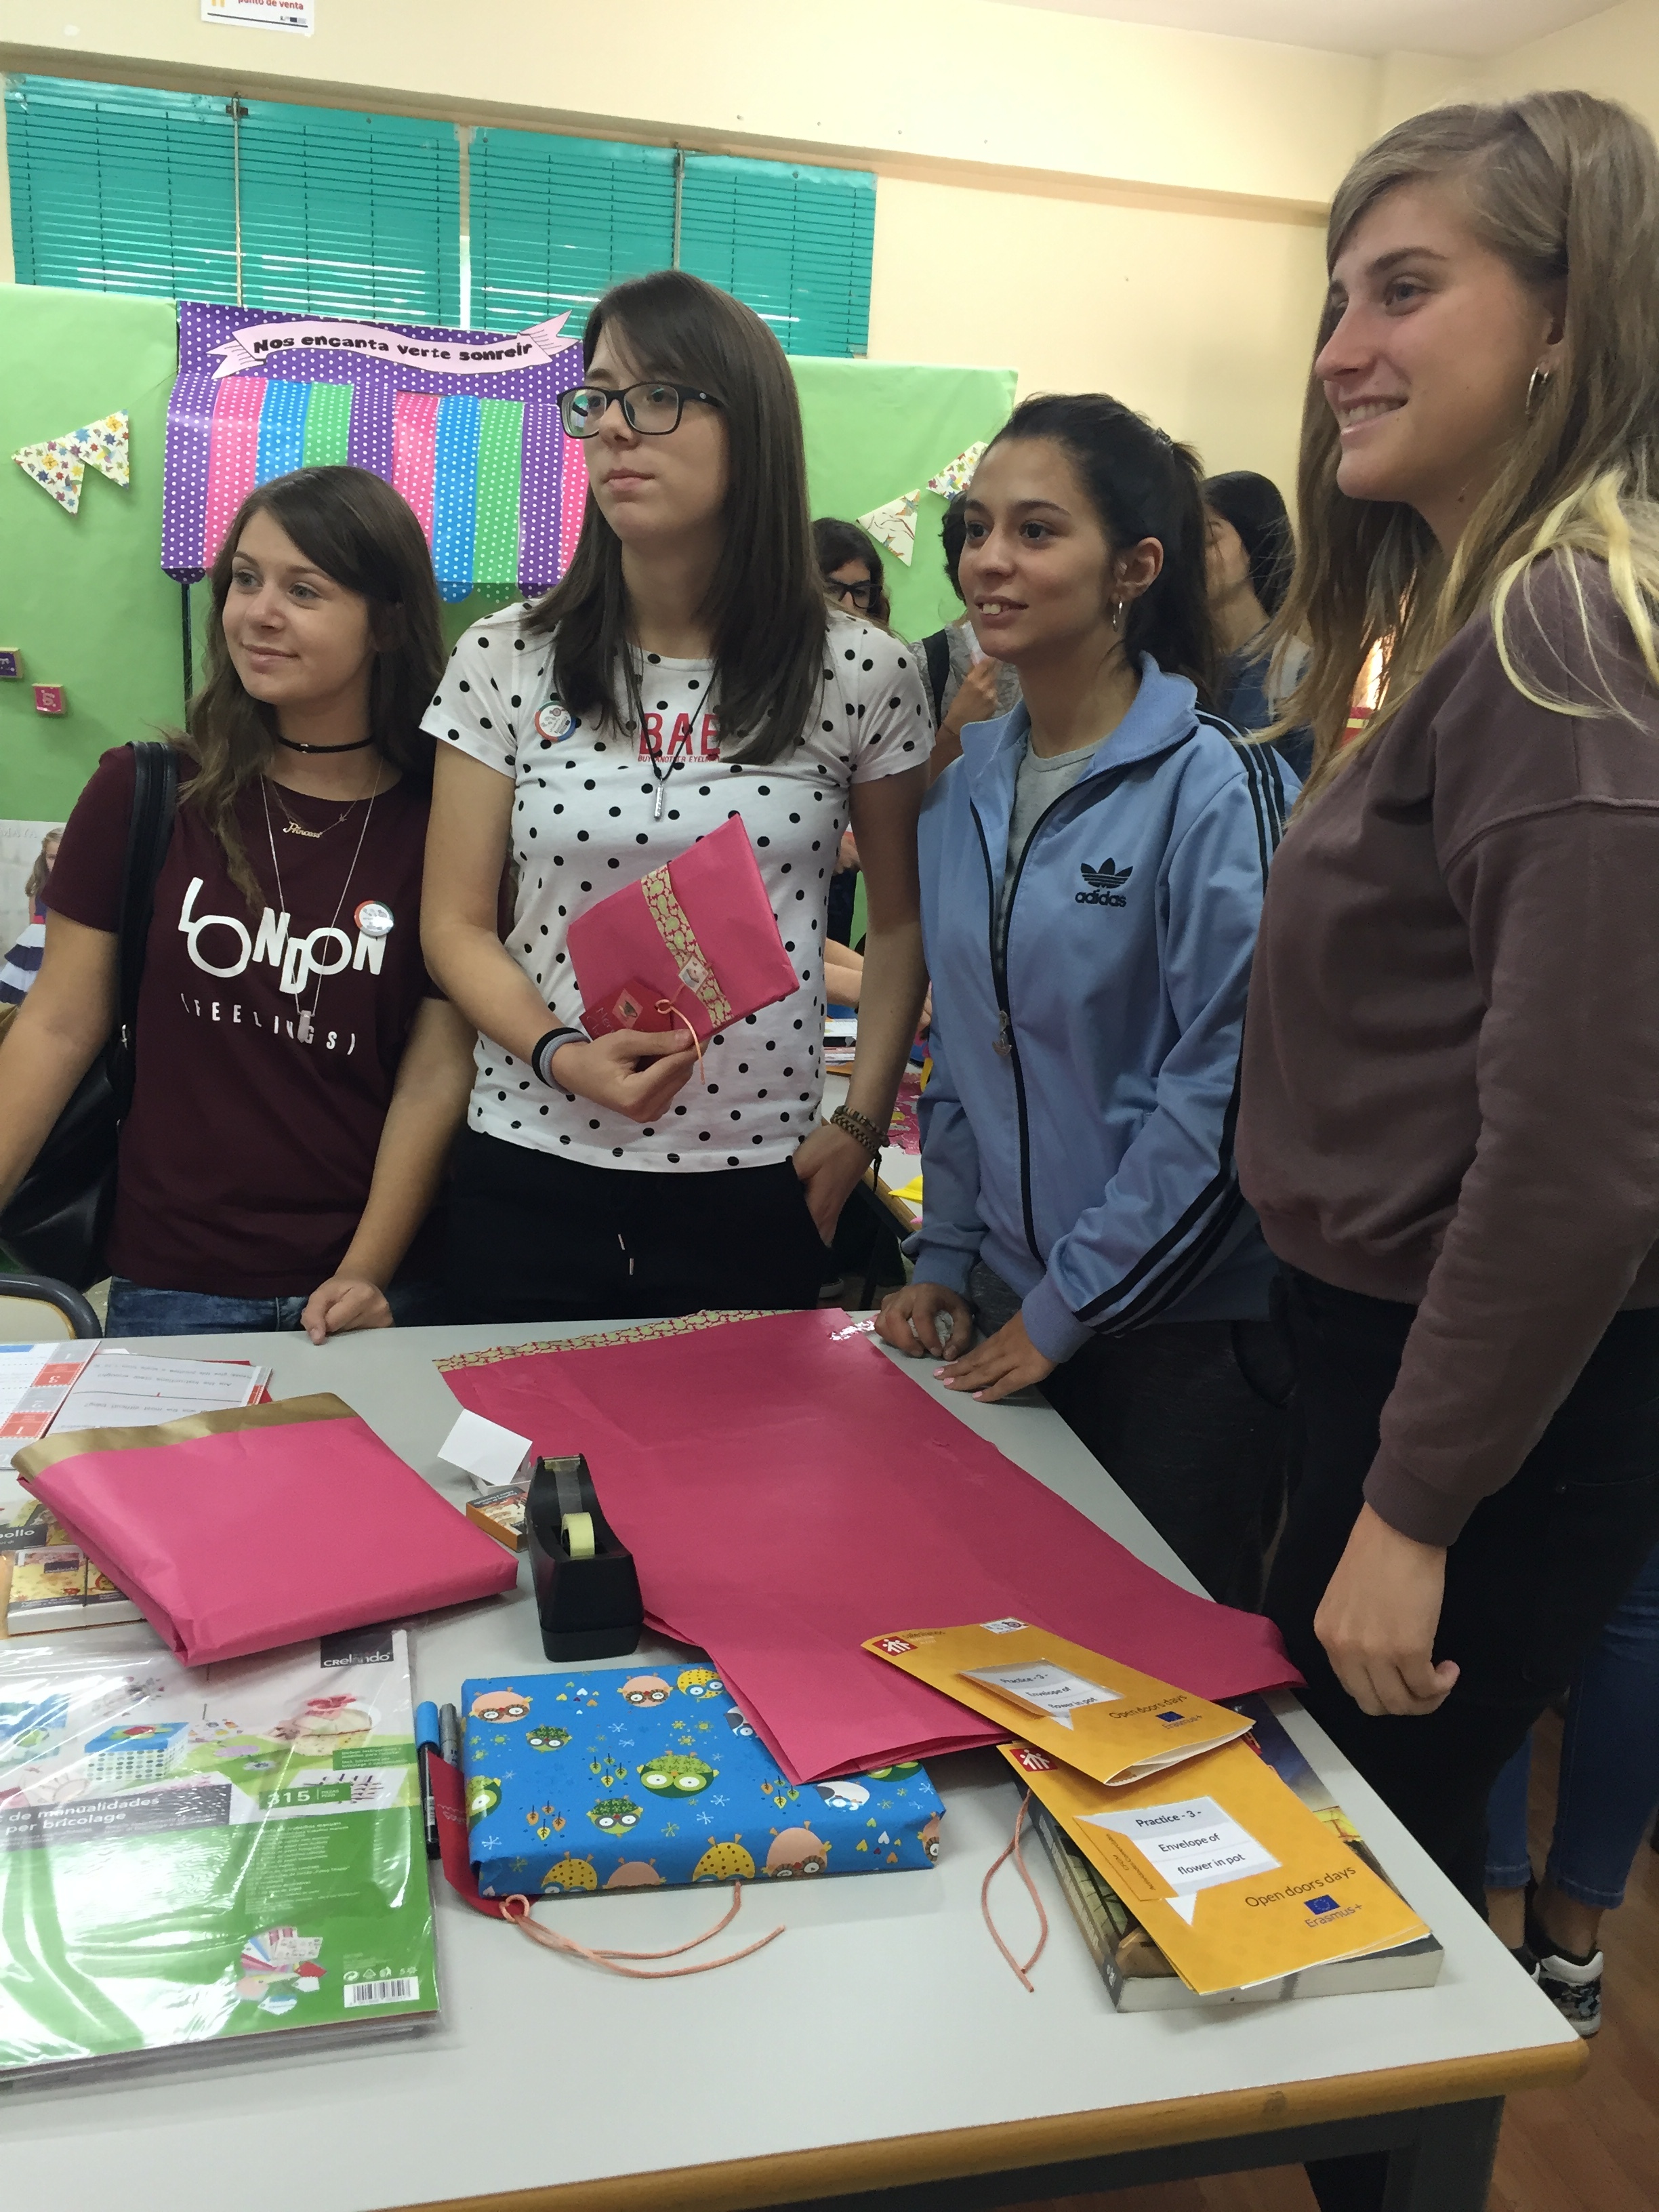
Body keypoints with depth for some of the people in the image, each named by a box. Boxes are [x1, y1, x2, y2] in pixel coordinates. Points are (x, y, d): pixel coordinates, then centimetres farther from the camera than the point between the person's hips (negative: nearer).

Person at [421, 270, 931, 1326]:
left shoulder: (862, 673, -4)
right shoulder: (505, 662, -2)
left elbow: (904, 920, 6)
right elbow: (459, 926, 1)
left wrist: (862, 1124, -2)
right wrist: (562, 1055, -16)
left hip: (758, 1188, -1)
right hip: (530, 1171, 1)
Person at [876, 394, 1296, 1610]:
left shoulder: (1218, 789, -15)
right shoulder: (969, 779, 5)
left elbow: (1227, 1087, -18)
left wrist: (1069, 1304, -13)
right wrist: (948, 1258, 7)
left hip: (1182, 1329, -6)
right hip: (1002, 1323, 6)